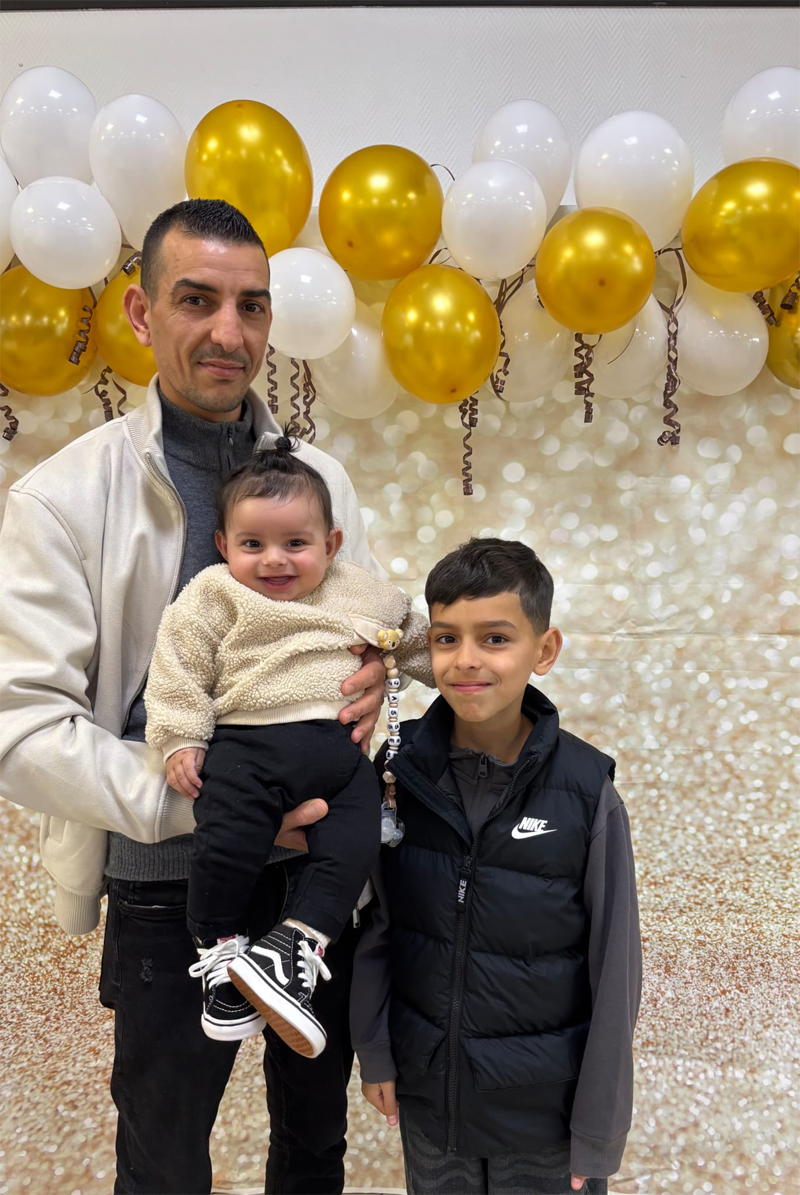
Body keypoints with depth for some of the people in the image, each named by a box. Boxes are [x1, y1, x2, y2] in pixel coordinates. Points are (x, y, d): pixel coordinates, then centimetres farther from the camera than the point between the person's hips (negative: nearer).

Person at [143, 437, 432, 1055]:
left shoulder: (365, 594, 15)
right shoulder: (212, 598, 4)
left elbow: (417, 640, 28)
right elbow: (180, 673, 2)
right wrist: (181, 741, -5)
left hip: (340, 749, 3)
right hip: (247, 746, -2)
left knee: (353, 848, -15)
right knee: (226, 845, -18)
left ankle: (292, 945, -4)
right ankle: (221, 951, 6)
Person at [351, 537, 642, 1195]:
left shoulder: (586, 794, -19)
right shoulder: (401, 768, -12)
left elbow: (615, 969, -11)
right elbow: (374, 924, -1)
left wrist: (599, 1129, -6)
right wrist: (375, 1052, 3)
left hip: (546, 1108, -2)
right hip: (426, 1091, 3)